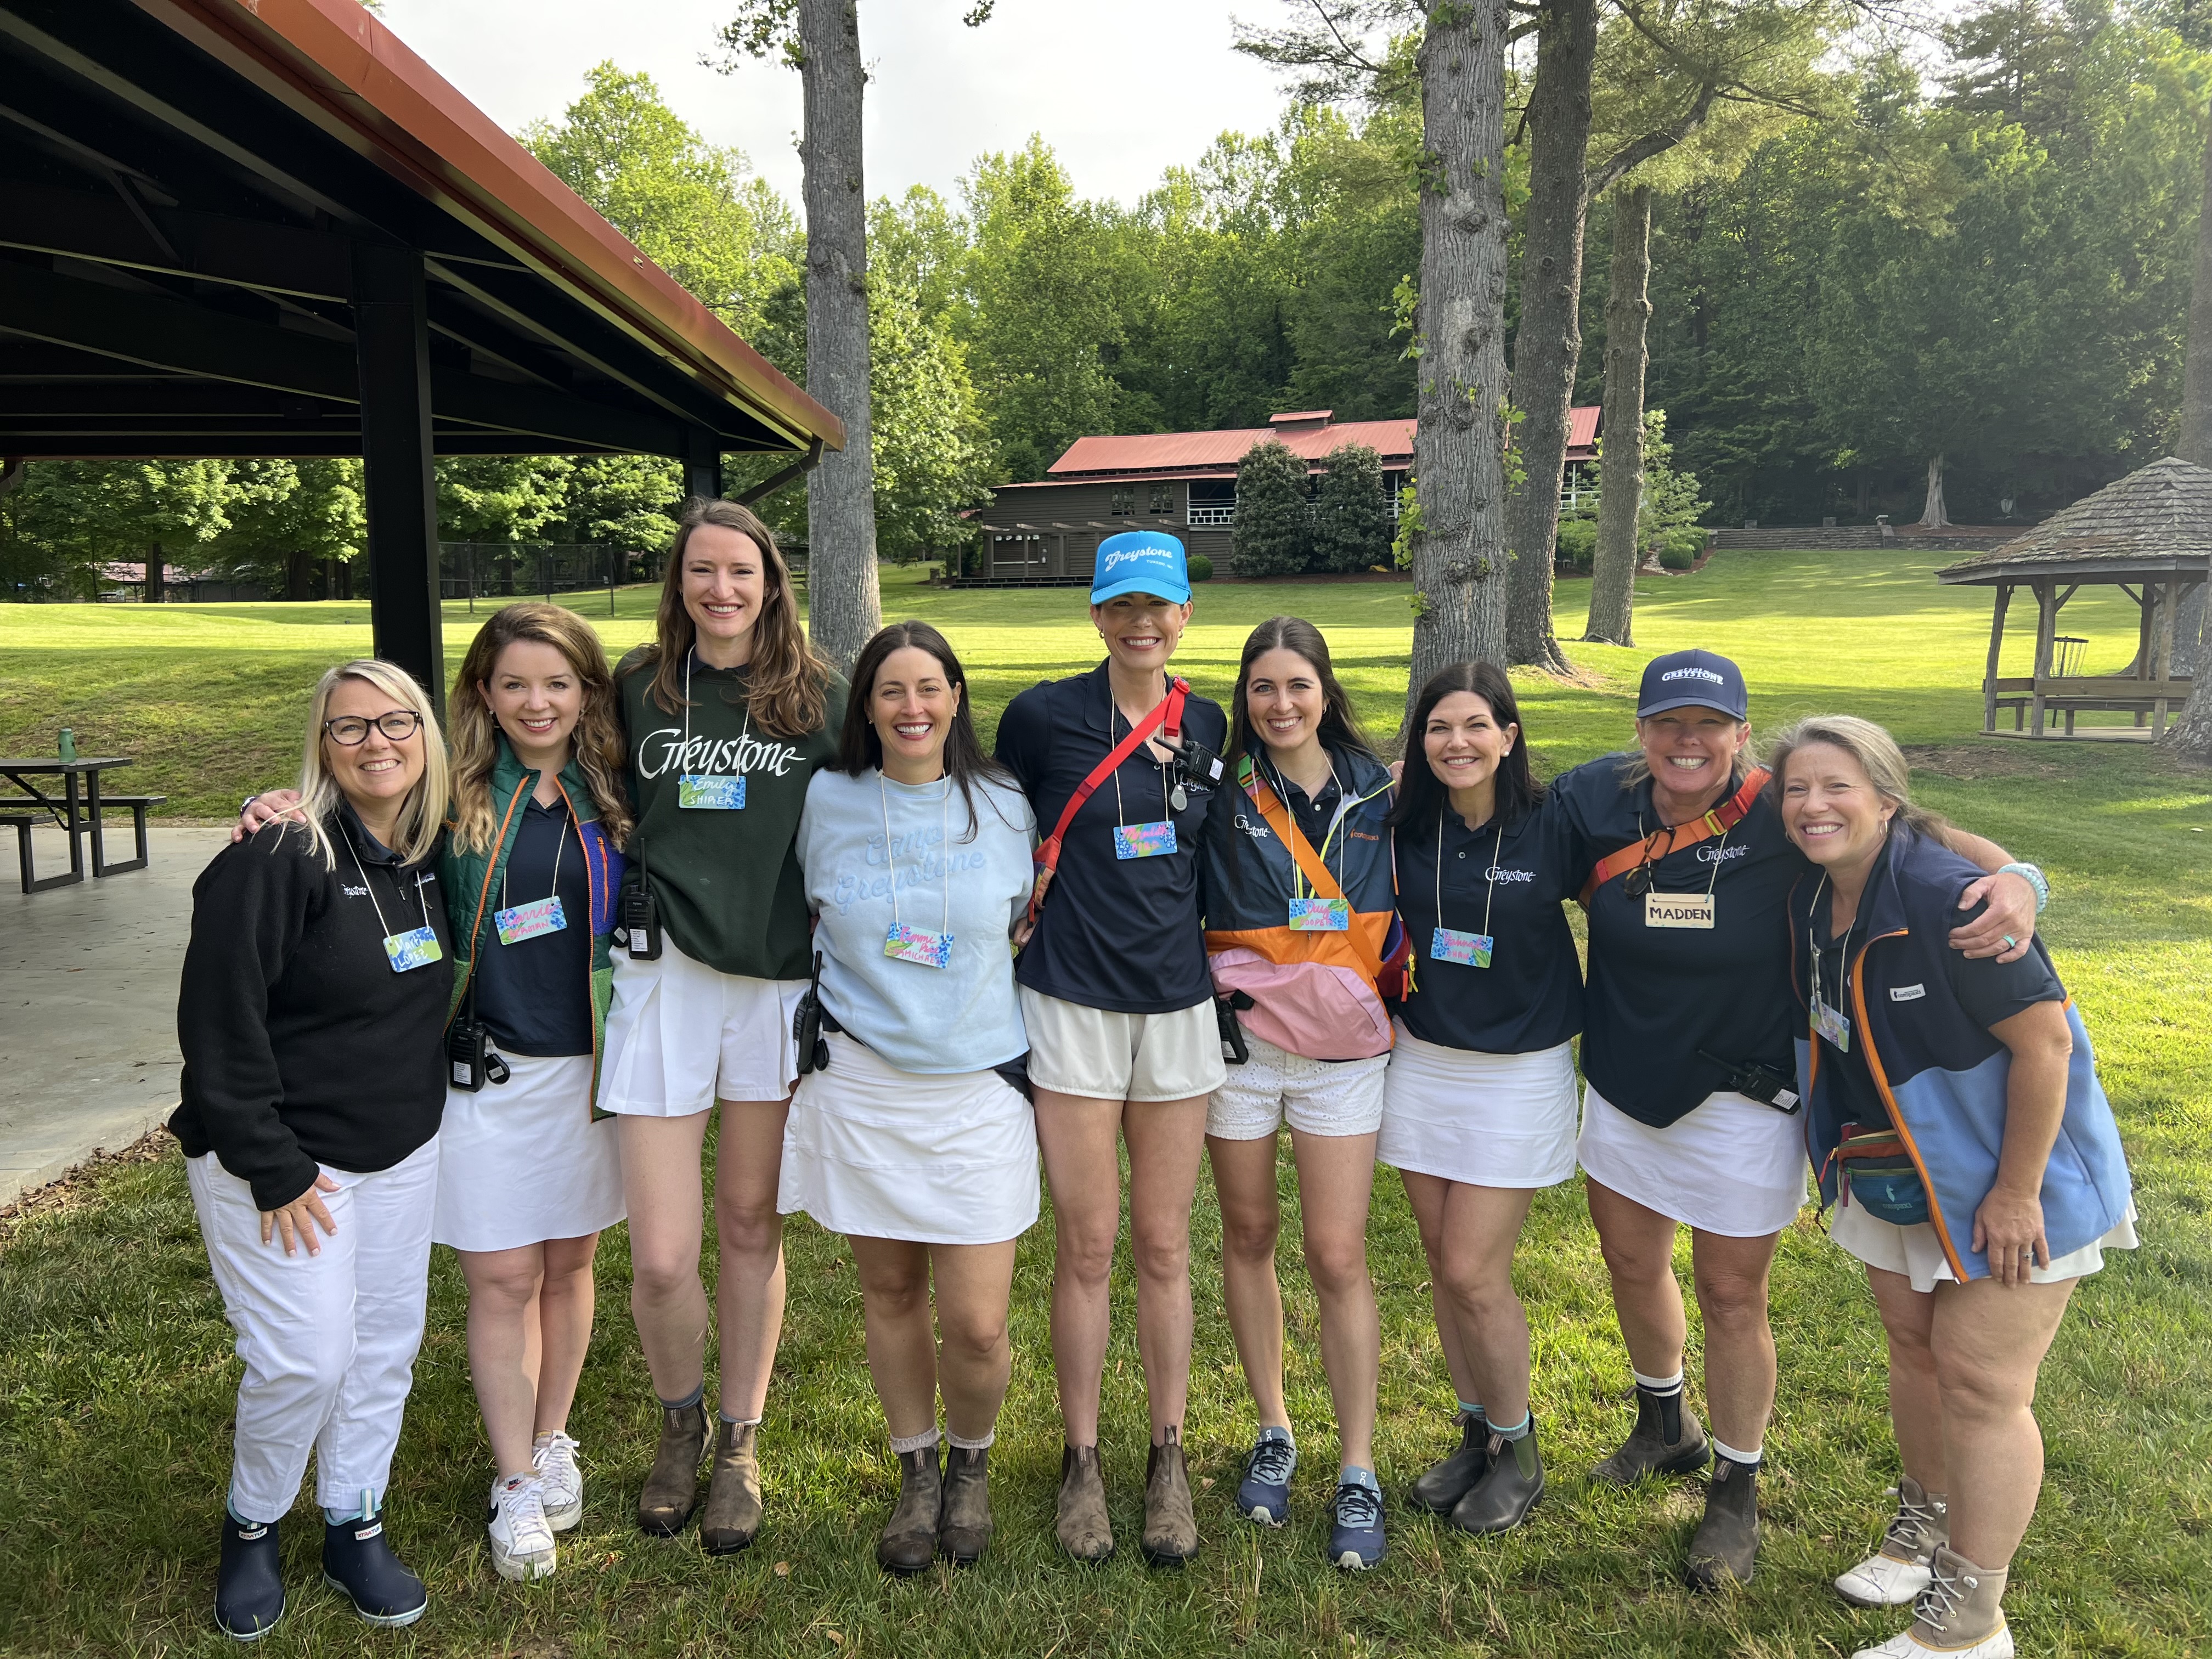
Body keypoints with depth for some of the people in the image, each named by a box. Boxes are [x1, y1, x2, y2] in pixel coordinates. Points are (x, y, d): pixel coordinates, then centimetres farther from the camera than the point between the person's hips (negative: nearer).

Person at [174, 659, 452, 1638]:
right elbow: (219, 1019, -20)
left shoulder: (431, 852, 1)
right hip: (280, 1156, -6)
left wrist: (423, 1106, 11)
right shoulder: (278, 857, -19)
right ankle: (251, 1526, 24)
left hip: (402, 1151, 6)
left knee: (387, 1341, 12)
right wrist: (273, 1168, -18)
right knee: (305, 1357, -4)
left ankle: (354, 1528, 31)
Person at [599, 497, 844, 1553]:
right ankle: (680, 1422, 28)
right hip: (663, 978, 0)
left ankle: (740, 1446, 30)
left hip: (777, 980, 0)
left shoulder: (818, 699, 5)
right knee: (662, 1256, -2)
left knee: (750, 1224, 12)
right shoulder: (637, 687, 7)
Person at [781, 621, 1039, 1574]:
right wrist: (867, 995, 11)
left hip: (978, 1085, -1)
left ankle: (971, 1465, 29)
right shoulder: (828, 802, 2)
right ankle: (916, 1474, 35)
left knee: (976, 1323, -2)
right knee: (889, 1291, 12)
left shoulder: (1003, 808, 2)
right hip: (861, 1080, 1)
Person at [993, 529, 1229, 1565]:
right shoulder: (1043, 715, -4)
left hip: (1178, 1004, 3)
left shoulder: (1208, 728, 6)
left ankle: (1168, 1461, 25)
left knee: (1164, 1245, 10)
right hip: (1073, 1004, -2)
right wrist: (1042, 884, -1)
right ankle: (1082, 1460, 22)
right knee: (1086, 1246, 4)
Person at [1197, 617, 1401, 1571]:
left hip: (1342, 1050, 0)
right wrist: (1207, 987, -10)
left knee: (1339, 1258, 0)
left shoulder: (1375, 793, 1)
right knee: (1249, 1235, 11)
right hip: (1239, 1037, 0)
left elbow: (1399, 911, 11)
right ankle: (1273, 1433, 30)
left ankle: (1358, 1474, 12)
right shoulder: (1226, 794, -3)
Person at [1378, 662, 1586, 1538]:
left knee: (1473, 1272, -3)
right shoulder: (1406, 826, -3)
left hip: (1520, 1072, -4)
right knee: (1443, 1264, 11)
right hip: (1423, 1062, 4)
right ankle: (1476, 1431, 31)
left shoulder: (1552, 825, -12)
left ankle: (1518, 1449, 21)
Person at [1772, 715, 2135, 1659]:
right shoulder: (1810, 901, -4)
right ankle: (1926, 1527, 40)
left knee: (1979, 1380, -2)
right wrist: (1843, 1158, 13)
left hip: (2007, 1172, -7)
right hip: (1898, 1173, 7)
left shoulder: (1947, 899, -28)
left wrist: (2016, 1192, -23)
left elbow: (2046, 1040, -26)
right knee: (1912, 1341, 18)